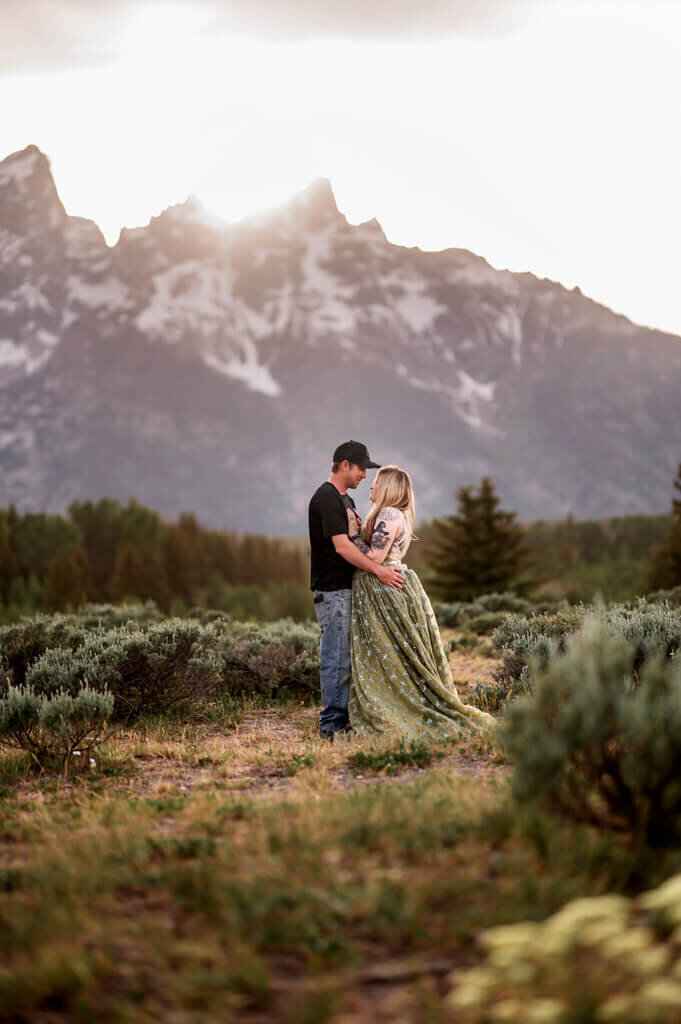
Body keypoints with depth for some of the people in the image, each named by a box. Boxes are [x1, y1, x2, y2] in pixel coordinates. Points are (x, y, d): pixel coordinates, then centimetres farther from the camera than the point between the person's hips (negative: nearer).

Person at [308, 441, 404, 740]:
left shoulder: (345, 499, 19)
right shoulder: (326, 498, -14)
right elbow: (342, 546, -22)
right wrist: (378, 570, -25)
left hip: (349, 588, 10)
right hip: (332, 590, -10)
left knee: (347, 657, 12)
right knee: (337, 659, -7)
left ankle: (344, 719, 18)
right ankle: (332, 725, -2)